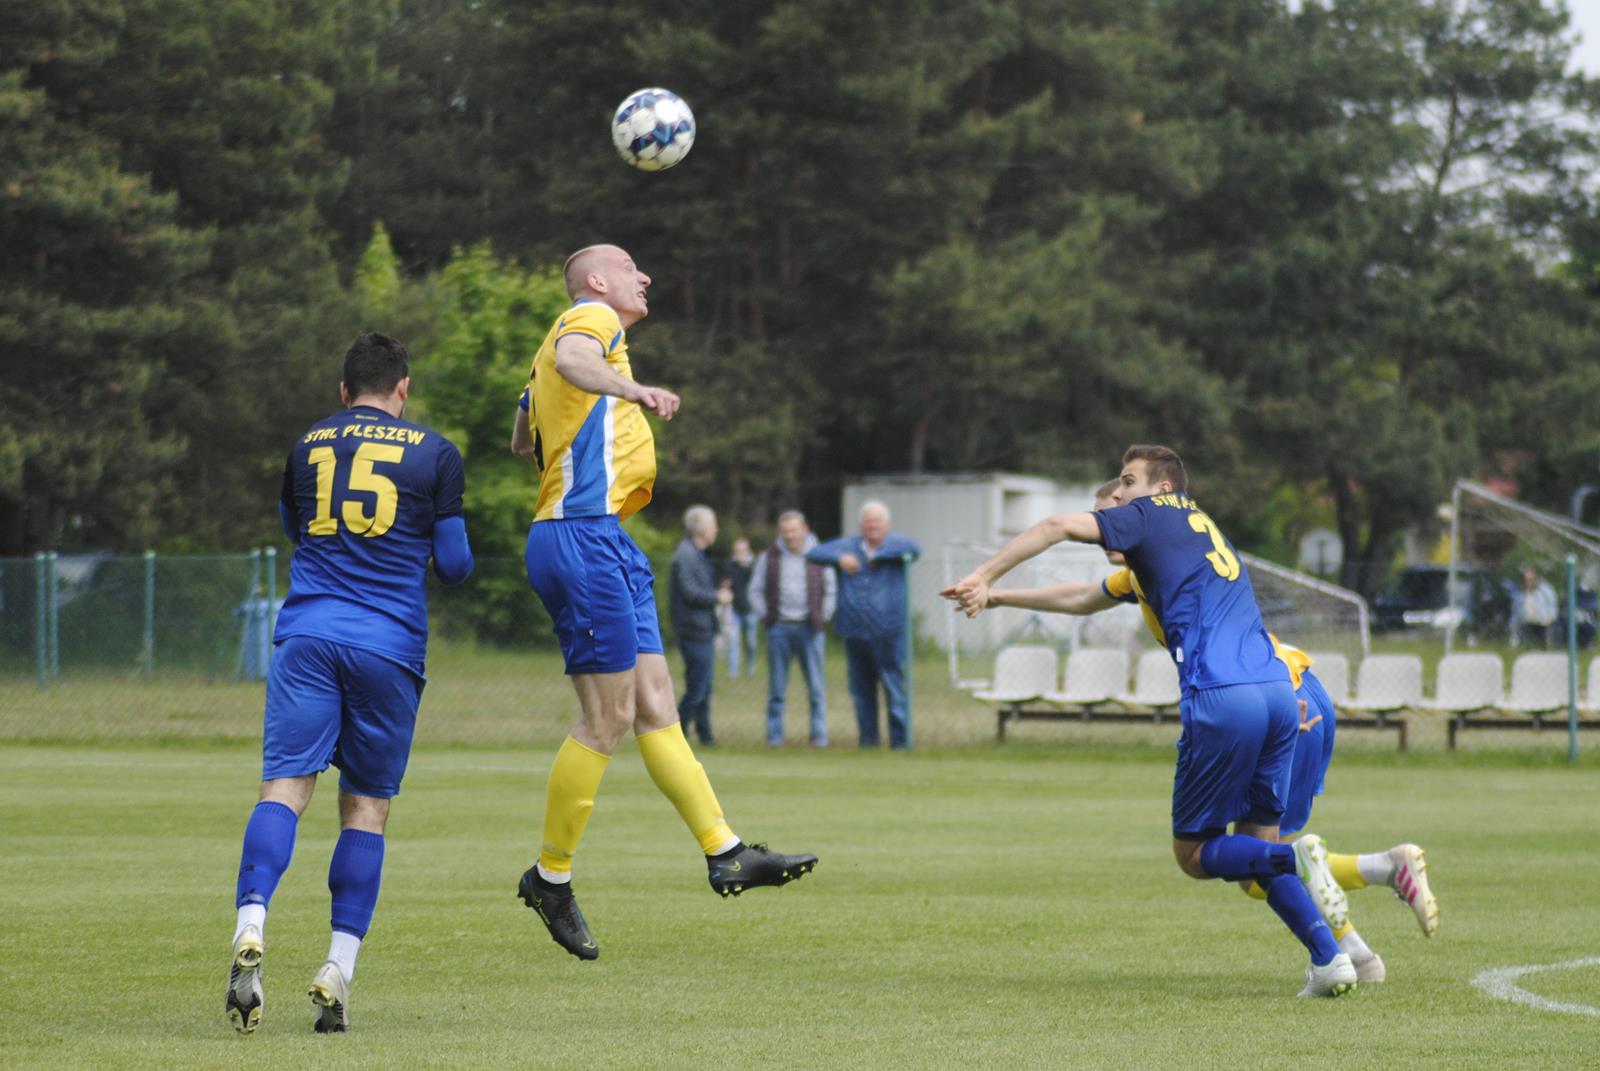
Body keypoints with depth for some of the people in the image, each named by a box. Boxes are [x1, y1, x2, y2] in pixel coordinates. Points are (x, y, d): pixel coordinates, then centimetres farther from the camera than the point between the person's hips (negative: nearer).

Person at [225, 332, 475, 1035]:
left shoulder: (308, 446, 15)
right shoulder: (435, 453, 8)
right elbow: (454, 565, 8)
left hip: (307, 634, 1)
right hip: (390, 644, -1)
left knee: (286, 785, -9)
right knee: (367, 805, 6)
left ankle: (250, 930, -32)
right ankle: (338, 970, -1)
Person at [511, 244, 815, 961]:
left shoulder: (582, 330, 26)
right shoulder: (592, 317, -2)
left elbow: (521, 440, 36)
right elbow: (570, 360, -29)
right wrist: (632, 390, -44)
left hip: (606, 545, 11)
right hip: (582, 534, -11)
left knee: (655, 705, 7)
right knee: (608, 717, -9)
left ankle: (724, 853, 7)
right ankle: (551, 877, -2)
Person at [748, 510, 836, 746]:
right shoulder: (770, 556, 6)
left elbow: (831, 590, 10)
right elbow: (755, 590, 12)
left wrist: (823, 618, 2)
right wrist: (765, 616, 3)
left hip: (809, 628, -1)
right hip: (779, 628, 1)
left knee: (815, 686, -2)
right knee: (776, 687, 1)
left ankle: (819, 735, 2)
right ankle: (775, 735, 5)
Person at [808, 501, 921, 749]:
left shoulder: (895, 544, 5)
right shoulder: (847, 546, 14)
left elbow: (914, 548, -18)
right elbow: (813, 554, 6)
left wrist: (878, 554, -14)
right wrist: (839, 558, -11)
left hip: (889, 633, -4)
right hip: (856, 632, 4)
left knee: (895, 686, -7)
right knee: (861, 689, 7)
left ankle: (900, 739, -4)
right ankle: (868, 738, 14)